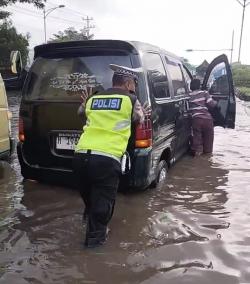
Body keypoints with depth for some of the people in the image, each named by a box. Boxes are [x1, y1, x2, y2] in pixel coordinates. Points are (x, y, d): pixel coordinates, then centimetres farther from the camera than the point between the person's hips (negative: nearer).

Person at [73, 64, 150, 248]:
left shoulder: (93, 99, 20)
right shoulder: (131, 100, 8)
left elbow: (81, 112, 41)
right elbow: (140, 120, 27)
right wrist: (143, 114, 48)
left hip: (81, 155, 6)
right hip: (106, 159, -6)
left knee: (89, 197, 28)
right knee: (103, 200, 13)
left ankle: (92, 224, 50)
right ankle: (95, 235, 25)